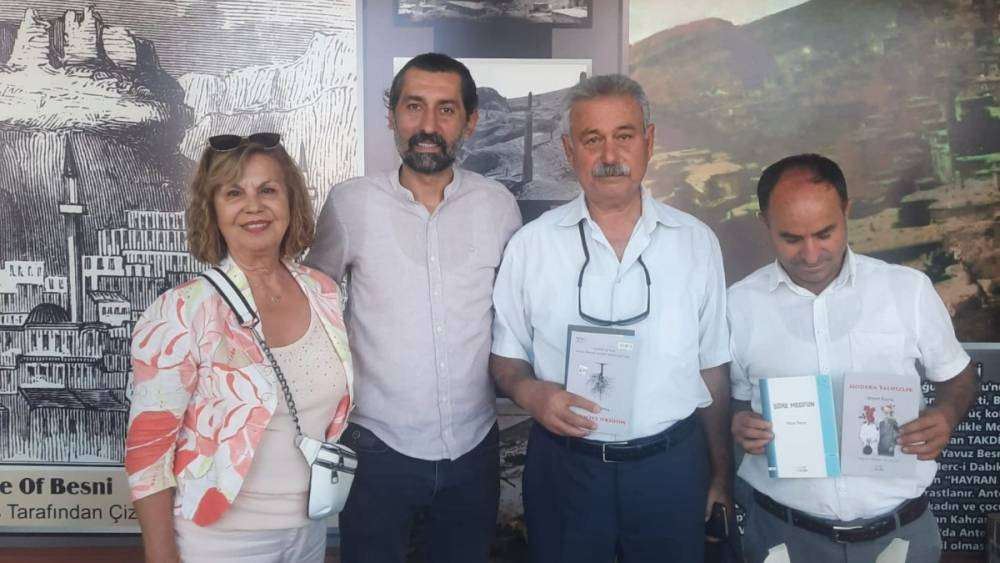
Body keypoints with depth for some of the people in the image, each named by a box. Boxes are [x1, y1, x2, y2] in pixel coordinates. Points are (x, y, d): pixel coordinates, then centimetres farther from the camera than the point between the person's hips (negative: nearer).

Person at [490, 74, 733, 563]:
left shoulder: (696, 241, 0)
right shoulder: (530, 245, -4)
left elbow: (713, 367, 6)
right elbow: (505, 359, 4)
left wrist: (721, 472, 10)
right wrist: (529, 392, -17)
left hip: (673, 466, 1)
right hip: (564, 466, -1)